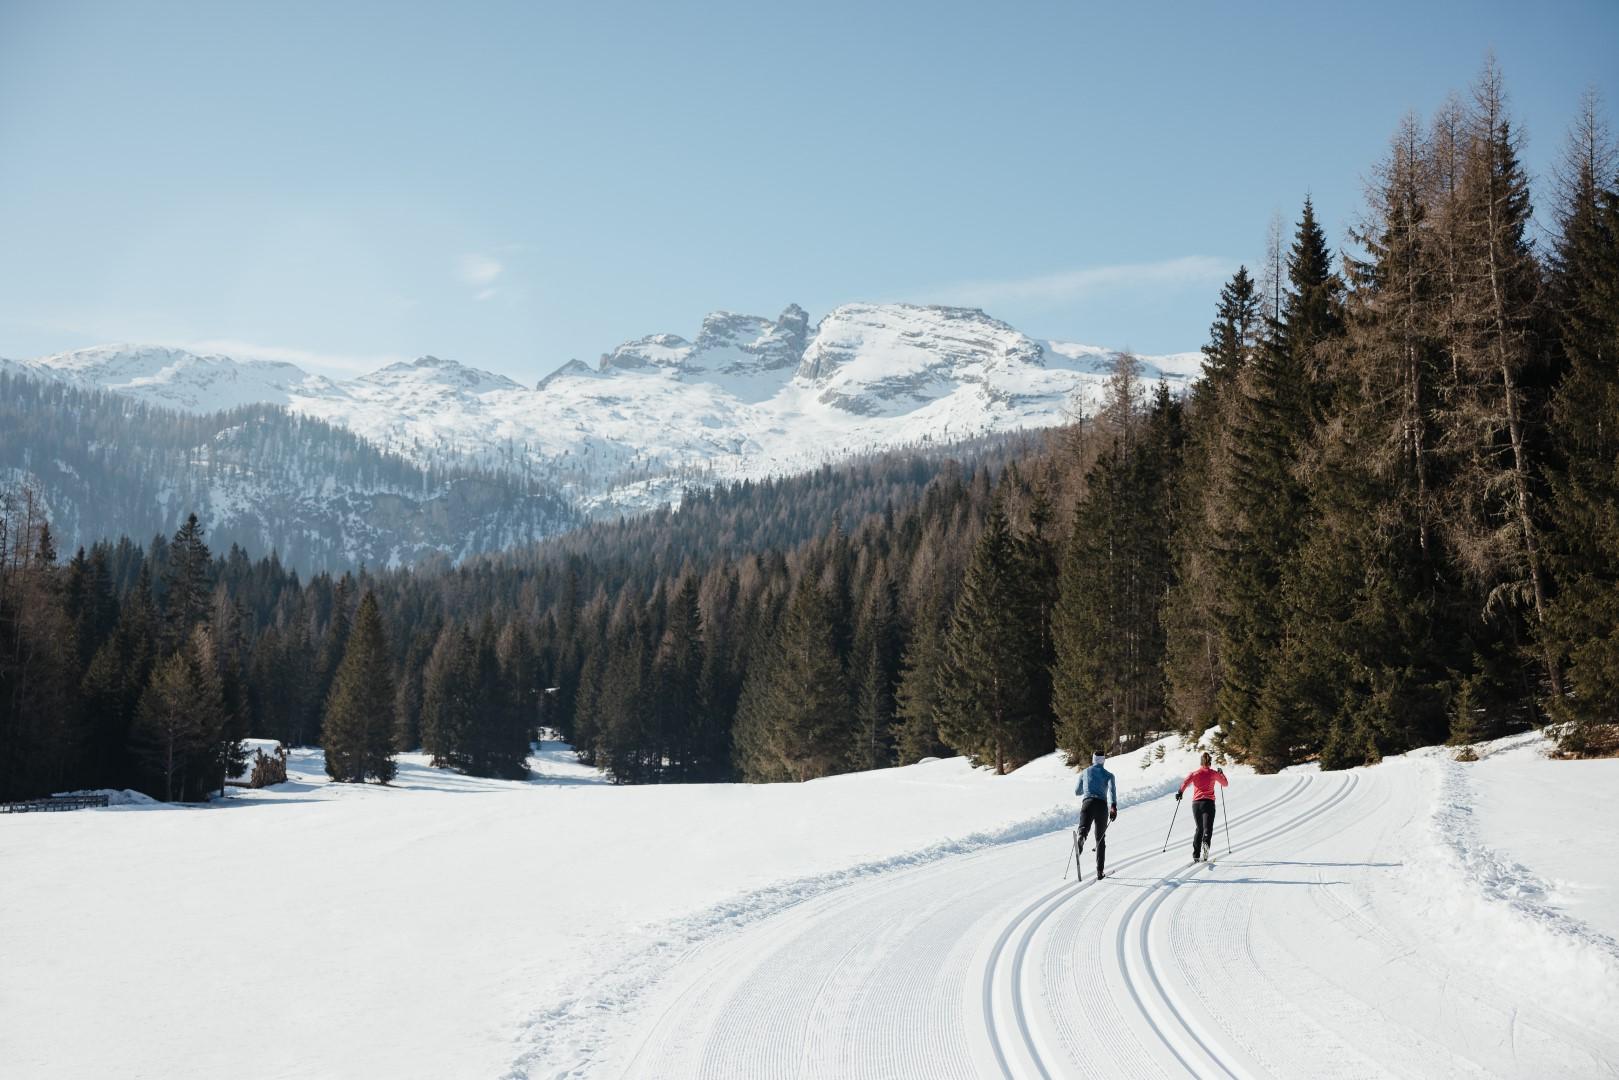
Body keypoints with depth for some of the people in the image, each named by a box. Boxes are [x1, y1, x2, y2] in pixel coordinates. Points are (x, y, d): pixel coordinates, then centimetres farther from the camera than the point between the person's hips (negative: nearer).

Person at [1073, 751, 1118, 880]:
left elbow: (1077, 792, 29)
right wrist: (1113, 806, -19)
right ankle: (1100, 871, 12)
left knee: (1084, 830, -22)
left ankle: (1080, 840, -62)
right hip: (1102, 805, 0)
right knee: (1100, 839, 13)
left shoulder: (1085, 773, 21)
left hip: (1087, 803, 0)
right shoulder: (1108, 775, 15)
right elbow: (1112, 789, -7)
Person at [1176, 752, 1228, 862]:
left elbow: (1185, 782, -12)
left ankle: (1196, 855, 9)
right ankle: (1206, 843, -43)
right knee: (1207, 828, -10)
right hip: (1209, 803, -2)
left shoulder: (1194, 773, 6)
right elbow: (1224, 784, 19)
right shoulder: (1214, 773, 6)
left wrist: (1180, 792, -10)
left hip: (1196, 803, 2)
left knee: (1198, 829, 15)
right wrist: (1221, 773, 33)